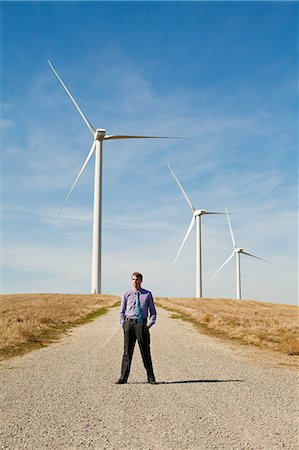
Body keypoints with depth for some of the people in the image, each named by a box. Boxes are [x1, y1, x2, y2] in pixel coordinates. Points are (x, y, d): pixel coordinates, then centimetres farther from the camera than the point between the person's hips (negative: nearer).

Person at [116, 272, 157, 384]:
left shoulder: (148, 294, 6)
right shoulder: (126, 294, 6)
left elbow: (153, 311, 10)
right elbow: (122, 311, 11)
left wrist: (150, 323, -3)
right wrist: (123, 324, -1)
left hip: (142, 324, 0)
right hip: (129, 323, 0)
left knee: (145, 351, 2)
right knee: (127, 351, 2)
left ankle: (150, 377, 10)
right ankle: (123, 377, 7)